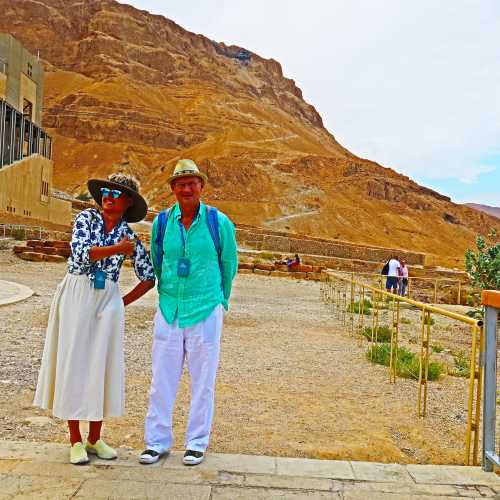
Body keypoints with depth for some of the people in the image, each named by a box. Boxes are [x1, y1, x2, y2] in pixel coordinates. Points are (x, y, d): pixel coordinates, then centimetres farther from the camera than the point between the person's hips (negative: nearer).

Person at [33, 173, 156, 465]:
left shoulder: (129, 236, 5)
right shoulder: (86, 218, 1)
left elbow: (149, 279, 9)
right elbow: (81, 253, -15)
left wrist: (123, 303, 5)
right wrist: (119, 249, -12)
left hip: (108, 301, 2)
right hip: (76, 296, -2)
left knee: (102, 365, 5)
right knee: (73, 362, 1)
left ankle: (95, 439, 18)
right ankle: (76, 441, 12)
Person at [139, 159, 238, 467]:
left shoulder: (219, 222, -4)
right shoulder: (162, 222, 2)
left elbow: (229, 265, 9)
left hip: (206, 311, -2)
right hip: (169, 311, 2)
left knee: (203, 381, 7)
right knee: (162, 379, 8)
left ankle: (198, 443, 22)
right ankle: (157, 441, 23)